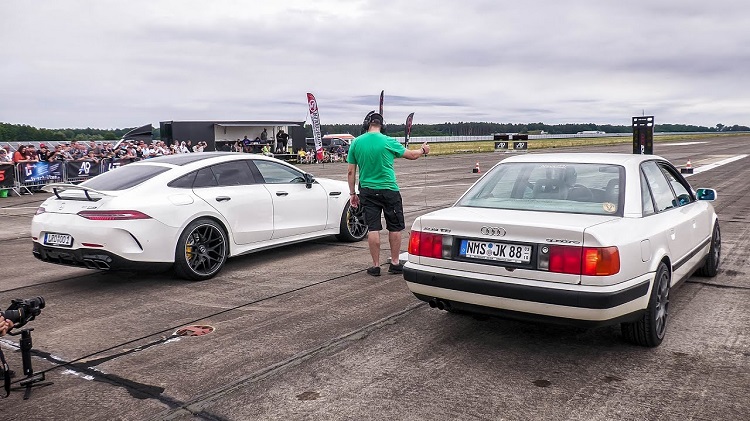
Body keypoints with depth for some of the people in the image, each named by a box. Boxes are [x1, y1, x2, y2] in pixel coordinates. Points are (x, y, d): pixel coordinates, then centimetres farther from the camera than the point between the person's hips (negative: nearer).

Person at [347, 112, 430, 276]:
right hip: (389, 190, -2)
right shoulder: (388, 142, -7)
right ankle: (395, 263, 16)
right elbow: (411, 155, 5)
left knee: (373, 229, 5)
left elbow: (350, 172, 2)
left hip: (367, 192, 2)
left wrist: (352, 193, 11)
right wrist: (423, 150, 26)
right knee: (395, 227, 10)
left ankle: (376, 266, 9)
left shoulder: (356, 143, 0)